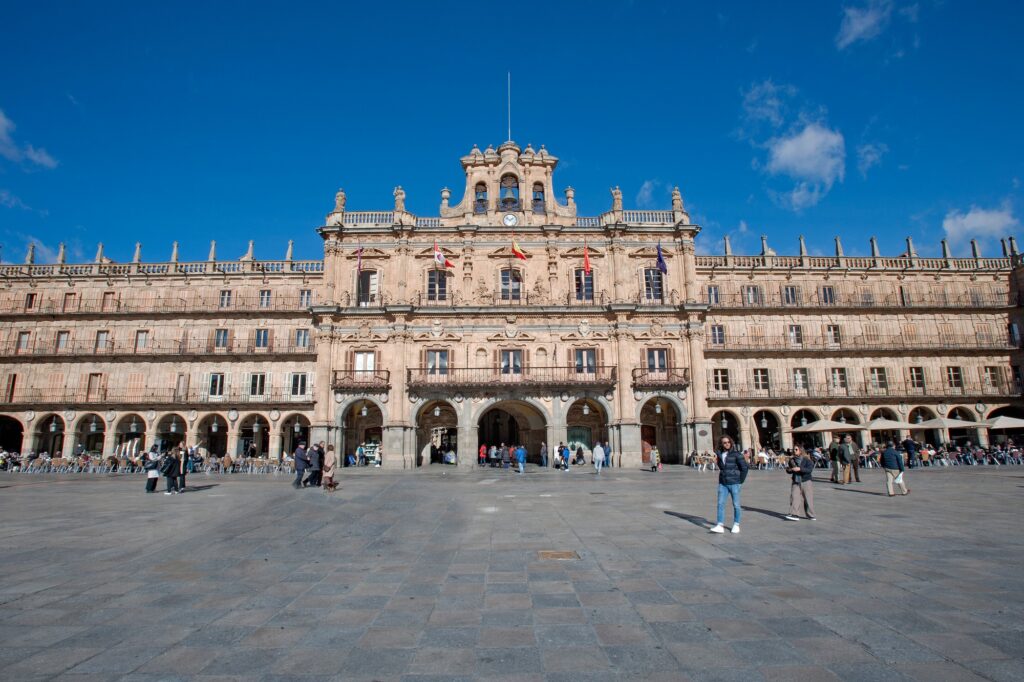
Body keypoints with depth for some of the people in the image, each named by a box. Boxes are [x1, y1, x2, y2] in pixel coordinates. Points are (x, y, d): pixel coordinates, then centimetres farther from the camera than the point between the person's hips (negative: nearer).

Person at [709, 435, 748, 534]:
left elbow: (745, 468, -8)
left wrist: (740, 481, -6)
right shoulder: (720, 454, 6)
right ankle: (720, 526, -2)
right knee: (720, 504, -2)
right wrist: (723, 476, 12)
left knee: (736, 505, 6)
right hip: (722, 483, 4)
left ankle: (736, 525, 20)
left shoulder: (736, 454, -10)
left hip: (734, 483, -4)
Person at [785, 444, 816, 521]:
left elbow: (809, 470, -21)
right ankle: (794, 514, -9)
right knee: (794, 497, -7)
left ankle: (810, 515, 19)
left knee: (808, 499, 5)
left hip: (805, 482, -3)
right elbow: (789, 470, 16)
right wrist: (789, 469, -7)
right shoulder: (792, 460, 6)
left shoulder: (807, 460, -8)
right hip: (796, 482, 3)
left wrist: (800, 469, -31)